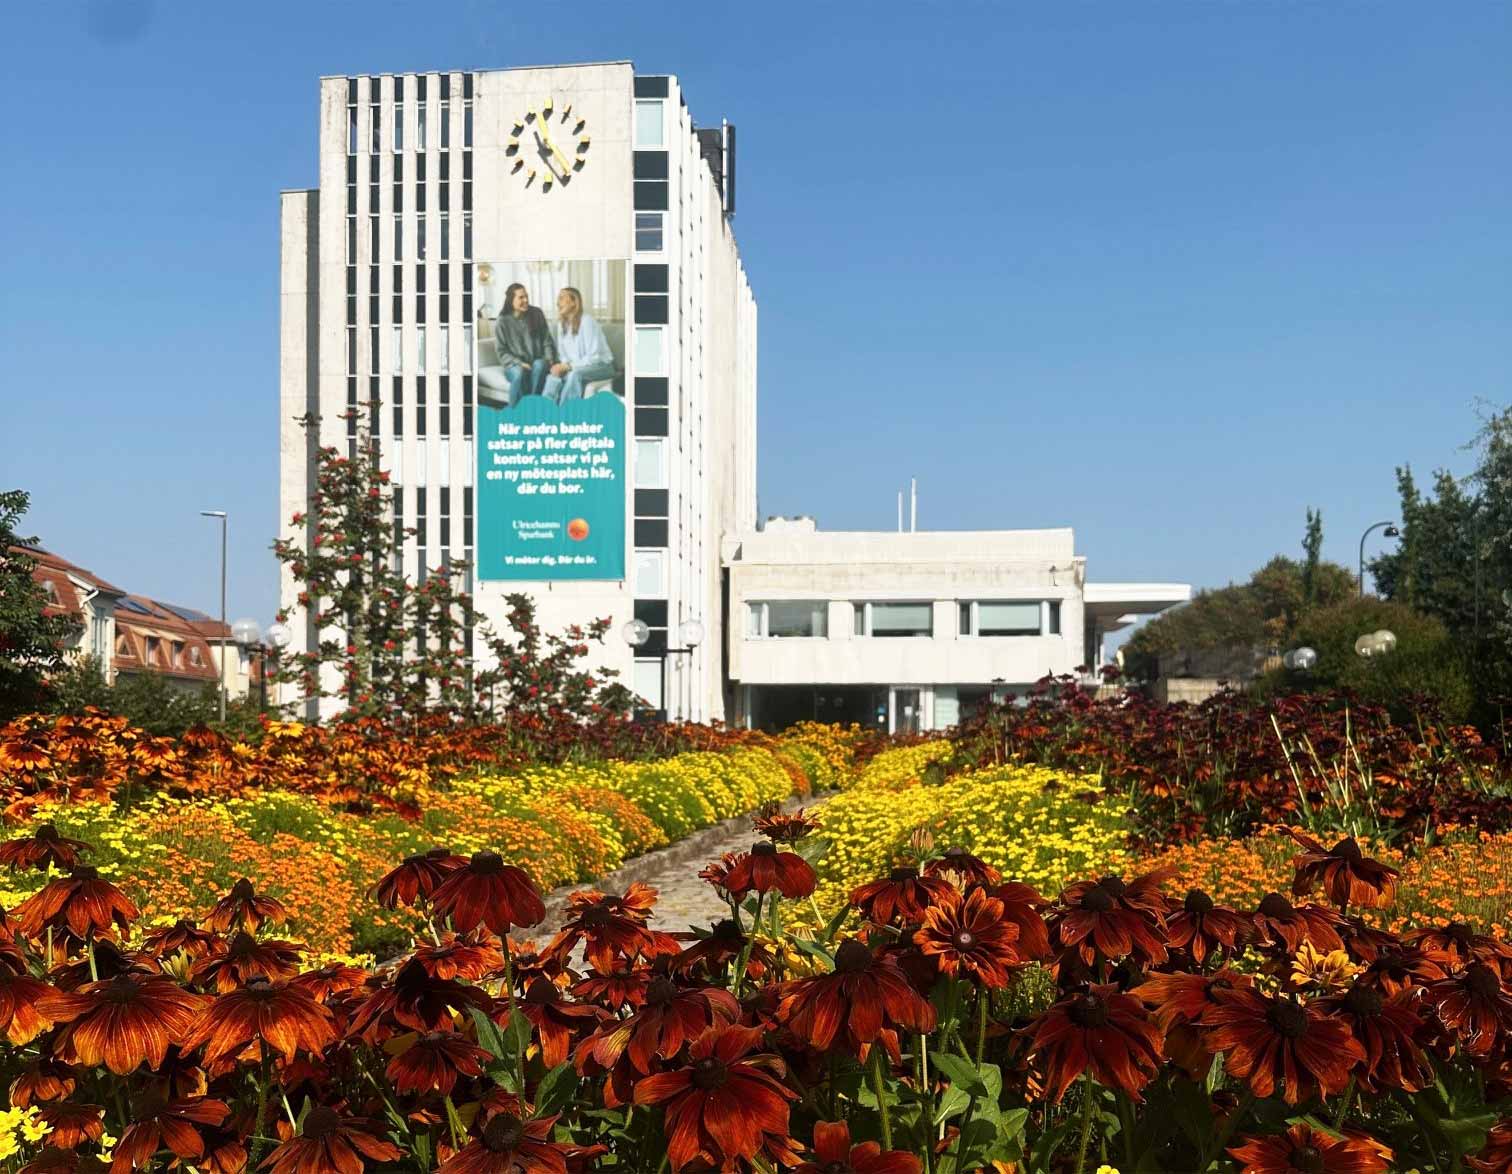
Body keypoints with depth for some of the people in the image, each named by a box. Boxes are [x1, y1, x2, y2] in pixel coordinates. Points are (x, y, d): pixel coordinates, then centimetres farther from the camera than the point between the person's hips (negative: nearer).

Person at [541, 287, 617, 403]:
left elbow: (594, 357, -20)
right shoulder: (561, 324, 6)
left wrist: (569, 366, -24)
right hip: (575, 367, 6)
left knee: (575, 374, -36)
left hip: (601, 365, -6)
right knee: (554, 375, -24)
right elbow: (563, 354, 11)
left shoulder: (586, 321, -16)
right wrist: (562, 365, -12)